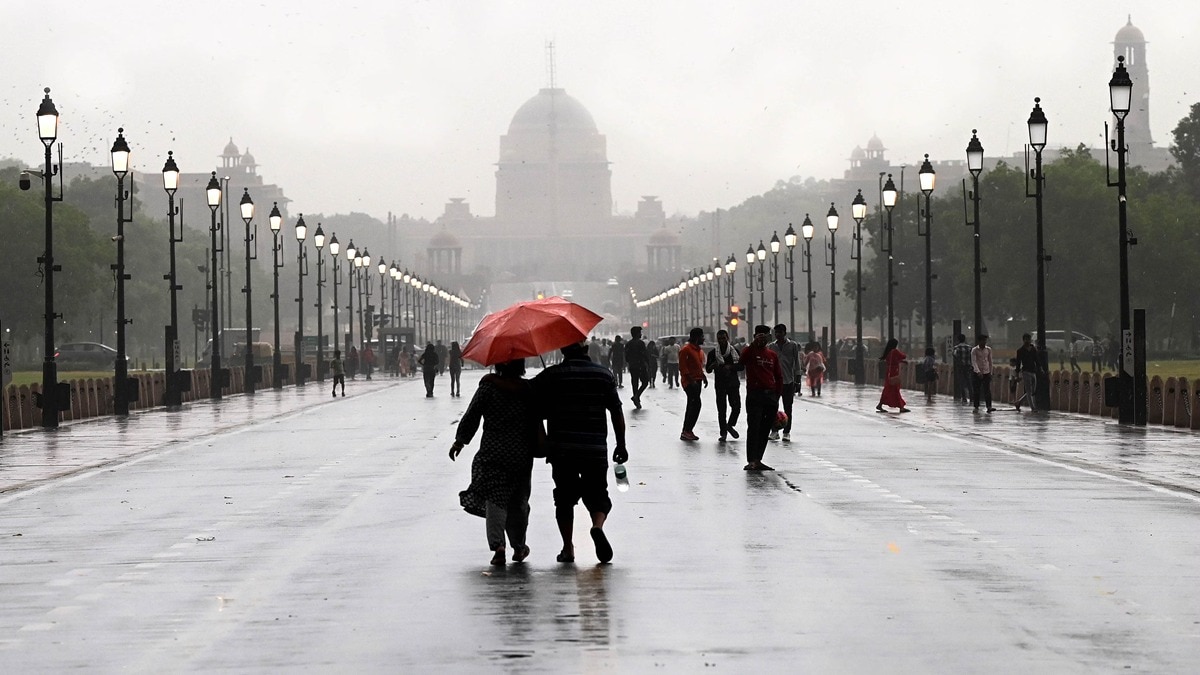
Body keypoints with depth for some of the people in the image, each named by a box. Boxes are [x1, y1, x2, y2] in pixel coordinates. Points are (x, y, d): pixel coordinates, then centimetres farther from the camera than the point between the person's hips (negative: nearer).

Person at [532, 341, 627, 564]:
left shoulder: (550, 376, 0)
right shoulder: (604, 374, 3)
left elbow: (538, 411, -1)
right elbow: (616, 412, 2)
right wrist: (621, 445, 8)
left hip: (560, 448, 0)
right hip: (595, 449, 0)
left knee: (565, 498, 12)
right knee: (597, 494, 10)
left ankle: (568, 548, 7)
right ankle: (597, 526, -20)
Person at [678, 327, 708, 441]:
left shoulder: (698, 350, 17)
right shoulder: (686, 349, -13)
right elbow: (682, 367, -18)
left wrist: (703, 376, 12)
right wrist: (690, 379, -22)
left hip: (697, 381, 10)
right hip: (689, 381, -10)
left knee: (692, 406, 11)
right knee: (696, 404, -17)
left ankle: (686, 432, 16)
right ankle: (687, 431, -16)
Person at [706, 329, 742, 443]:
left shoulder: (734, 351, 6)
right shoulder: (713, 353, 3)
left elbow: (741, 366, 6)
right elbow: (708, 369, 4)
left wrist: (731, 367, -12)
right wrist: (712, 366, -20)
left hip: (733, 383, 1)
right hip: (720, 384, -1)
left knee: (736, 407, -3)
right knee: (721, 410, -2)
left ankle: (730, 425, 23)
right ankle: (723, 433, 4)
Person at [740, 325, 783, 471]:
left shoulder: (772, 355, 14)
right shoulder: (750, 351, 0)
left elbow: (779, 376, 17)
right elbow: (742, 360, -23)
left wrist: (778, 394, 7)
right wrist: (755, 343, -24)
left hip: (771, 395, 5)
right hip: (754, 395, -5)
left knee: (765, 430, 7)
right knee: (754, 428, -11)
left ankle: (758, 460, 14)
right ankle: (751, 461, -14)